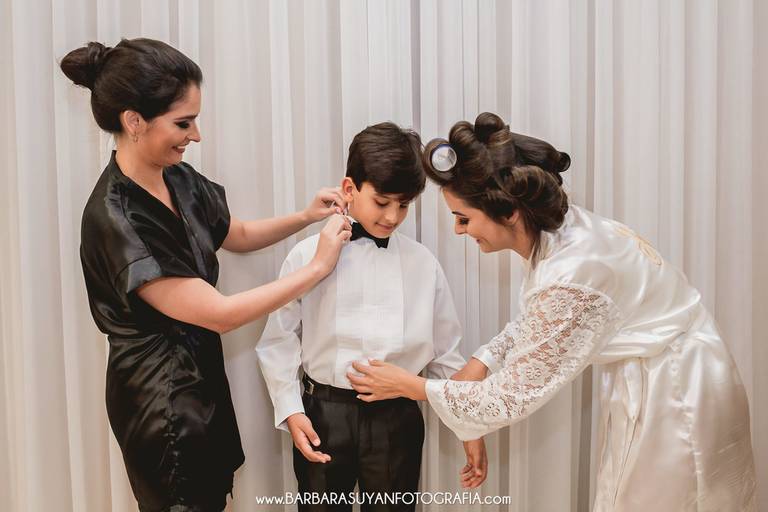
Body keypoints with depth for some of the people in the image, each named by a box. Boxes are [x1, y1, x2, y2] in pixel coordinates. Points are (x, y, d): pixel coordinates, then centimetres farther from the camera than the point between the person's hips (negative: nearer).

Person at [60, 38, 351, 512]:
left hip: (202, 374, 7)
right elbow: (219, 313, -27)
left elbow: (238, 234, 15)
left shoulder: (179, 178, -3)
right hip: (160, 396, -7)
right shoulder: (114, 219, -27)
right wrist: (318, 266, -22)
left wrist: (305, 217, -1)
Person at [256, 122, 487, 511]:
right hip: (323, 415, -1)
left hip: (397, 418, 2)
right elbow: (279, 341, -2)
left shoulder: (423, 264, -1)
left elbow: (444, 351, 4)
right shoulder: (308, 255, -6)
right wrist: (291, 411, -8)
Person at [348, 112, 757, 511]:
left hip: (674, 398, -8)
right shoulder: (559, 226, -8)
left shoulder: (569, 279, -34)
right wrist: (478, 363, -2)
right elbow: (535, 320, 10)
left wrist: (411, 386, -13)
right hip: (645, 379, 8)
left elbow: (508, 399, -23)